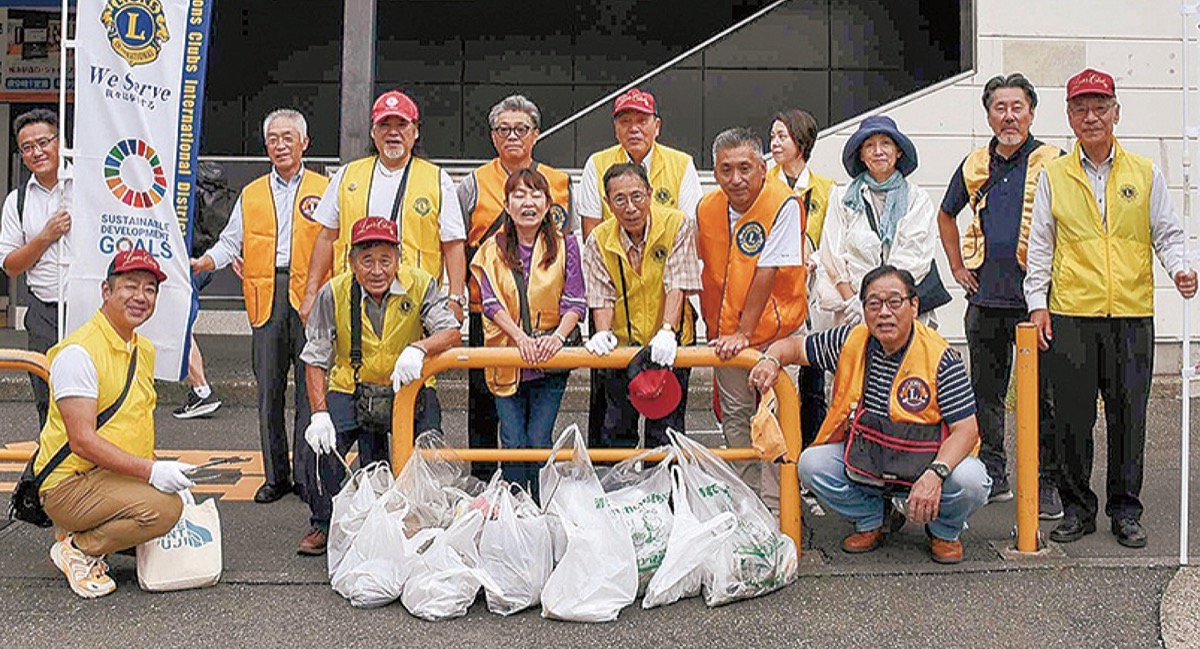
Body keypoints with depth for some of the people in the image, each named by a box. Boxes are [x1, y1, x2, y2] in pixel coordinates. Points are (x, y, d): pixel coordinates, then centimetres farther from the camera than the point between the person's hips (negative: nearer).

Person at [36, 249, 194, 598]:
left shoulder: (144, 350, 12)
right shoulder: (78, 352, -16)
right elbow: (83, 441, -22)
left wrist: (167, 473, 4)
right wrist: (150, 471, -27)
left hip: (118, 477, 9)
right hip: (70, 484, -9)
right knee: (163, 507, -29)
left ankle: (88, 535, 13)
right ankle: (78, 549, -7)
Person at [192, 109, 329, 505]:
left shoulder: (323, 190, 10)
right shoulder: (251, 194, 19)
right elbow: (231, 241, 16)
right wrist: (204, 262, -3)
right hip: (266, 299, 3)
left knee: (310, 387, -3)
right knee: (269, 389, 4)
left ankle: (307, 476, 5)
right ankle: (275, 476, 14)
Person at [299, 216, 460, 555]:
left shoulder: (420, 285, -13)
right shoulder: (334, 294, -11)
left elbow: (451, 332, -22)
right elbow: (315, 359, -6)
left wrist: (418, 348, -43)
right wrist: (319, 413, -18)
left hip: (409, 386, 0)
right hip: (351, 388, 0)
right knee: (323, 444, -22)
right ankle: (323, 524, 5)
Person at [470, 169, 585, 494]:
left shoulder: (564, 246, 2)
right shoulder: (492, 250, 5)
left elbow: (575, 302, -3)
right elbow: (490, 302, -6)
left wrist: (558, 336, -21)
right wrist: (521, 337, -22)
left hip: (550, 360, -1)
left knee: (539, 442, -2)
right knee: (513, 444, 0)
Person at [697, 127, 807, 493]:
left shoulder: (783, 205, -18)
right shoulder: (706, 208, 0)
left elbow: (767, 272, -21)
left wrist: (744, 332, -22)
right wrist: (713, 324, 13)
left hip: (774, 329, -5)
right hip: (725, 335, 6)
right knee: (733, 414, 12)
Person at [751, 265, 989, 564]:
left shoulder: (940, 357, -15)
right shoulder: (850, 341, -5)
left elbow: (966, 429, -19)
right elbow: (794, 346, 6)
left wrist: (935, 474, -36)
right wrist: (771, 359, -19)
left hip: (926, 458, -3)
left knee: (969, 480, -32)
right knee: (812, 463, -21)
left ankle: (944, 530, 7)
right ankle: (871, 519, 9)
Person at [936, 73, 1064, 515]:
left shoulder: (1053, 162, -2)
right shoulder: (975, 165, 12)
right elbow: (946, 215, 27)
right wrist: (957, 266, 18)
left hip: (1034, 297, -5)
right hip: (985, 297, 5)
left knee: (1041, 394, -1)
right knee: (985, 391, 11)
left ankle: (1046, 483, 7)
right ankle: (992, 475, 22)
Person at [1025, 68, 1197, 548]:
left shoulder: (1145, 174, 9)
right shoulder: (1053, 176, 7)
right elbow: (1040, 245, 8)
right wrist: (1037, 303, 1)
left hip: (1132, 315, 1)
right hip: (1070, 315, 0)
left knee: (1128, 415, 4)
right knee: (1072, 417, 2)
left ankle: (1125, 511, 17)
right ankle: (1077, 508, 16)